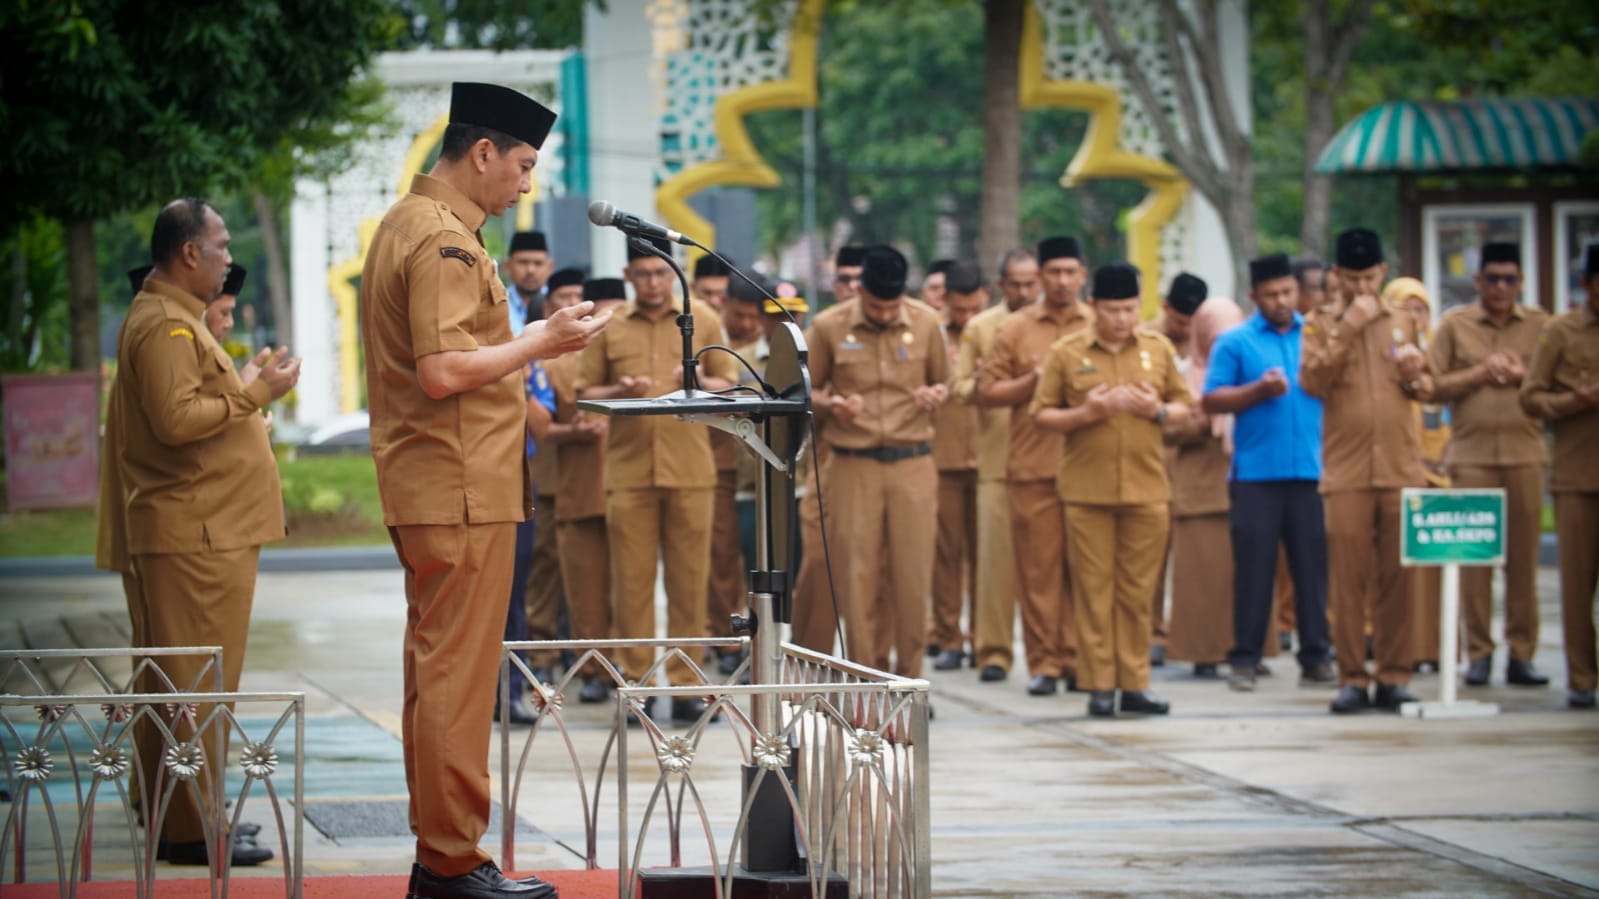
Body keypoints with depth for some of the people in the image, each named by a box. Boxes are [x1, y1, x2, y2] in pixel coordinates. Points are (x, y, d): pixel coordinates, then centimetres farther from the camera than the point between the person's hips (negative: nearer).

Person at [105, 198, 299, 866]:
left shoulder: (175, 318, 21)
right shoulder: (165, 325, -14)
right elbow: (175, 418, -24)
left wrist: (247, 387, 20)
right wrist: (254, 393, -17)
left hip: (203, 531, 11)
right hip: (195, 535, -11)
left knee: (184, 683, 14)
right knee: (197, 685, -9)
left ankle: (184, 818, 20)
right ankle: (190, 829, -8)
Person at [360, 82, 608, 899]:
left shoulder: (403, 225, 17)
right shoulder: (445, 241, -16)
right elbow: (444, 371, -25)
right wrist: (542, 341, -15)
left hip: (421, 489, 11)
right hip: (463, 491, -11)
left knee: (437, 669, 13)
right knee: (458, 675, -8)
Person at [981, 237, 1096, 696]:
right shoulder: (1015, 328, 8)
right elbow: (987, 392, 6)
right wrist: (1033, 381, -8)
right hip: (1033, 465, -1)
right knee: (1038, 568, -2)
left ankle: (1078, 660, 6)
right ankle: (1043, 663, 3)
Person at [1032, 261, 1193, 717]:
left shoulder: (1158, 349, 8)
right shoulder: (1066, 353, 2)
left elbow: (1183, 407, 14)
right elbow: (1042, 414, 3)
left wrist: (1157, 410, -7)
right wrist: (1085, 413, -13)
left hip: (1146, 488, 2)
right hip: (1087, 488, -2)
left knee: (1137, 590, 4)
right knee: (1094, 589, -1)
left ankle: (1135, 683, 9)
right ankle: (1099, 685, 4)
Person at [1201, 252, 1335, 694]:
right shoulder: (1235, 342, 5)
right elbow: (1210, 401, 0)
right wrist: (1257, 391, -12)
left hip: (1312, 471, 2)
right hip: (1256, 473, -2)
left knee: (1312, 565, 2)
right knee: (1253, 566, -1)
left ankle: (1316, 656, 8)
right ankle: (1244, 658, 5)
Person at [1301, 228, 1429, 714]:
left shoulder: (1402, 322, 14)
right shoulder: (1320, 323, 6)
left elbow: (1427, 388, 20)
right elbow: (1312, 381, -9)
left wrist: (1415, 375, -3)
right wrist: (1346, 329, -13)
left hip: (1400, 468, 2)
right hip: (1346, 470, -2)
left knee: (1397, 577, 1)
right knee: (1347, 578, -3)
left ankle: (1393, 677, 6)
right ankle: (1352, 678, 1)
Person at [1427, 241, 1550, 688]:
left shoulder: (1539, 325, 9)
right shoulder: (1455, 325, 7)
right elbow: (1434, 386, 2)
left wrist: (1521, 375, -8)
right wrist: (1480, 373, -8)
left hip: (1525, 454, 1)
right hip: (1471, 455, -1)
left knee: (1524, 556, 0)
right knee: (1474, 556, -1)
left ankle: (1521, 654, 4)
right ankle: (1478, 653, 5)